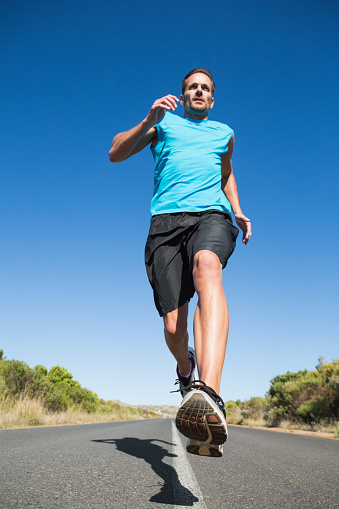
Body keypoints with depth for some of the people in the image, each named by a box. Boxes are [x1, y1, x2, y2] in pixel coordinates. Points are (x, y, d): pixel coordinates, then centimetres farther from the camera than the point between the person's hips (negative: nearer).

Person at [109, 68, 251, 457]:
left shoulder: (224, 133, 29)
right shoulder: (164, 122, 23)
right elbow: (115, 153, 14)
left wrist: (238, 212, 23)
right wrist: (149, 120, -1)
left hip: (212, 216, 1)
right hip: (166, 220, 0)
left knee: (207, 267, -38)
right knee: (173, 327, -9)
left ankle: (209, 394, -56)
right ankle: (185, 368, 29)